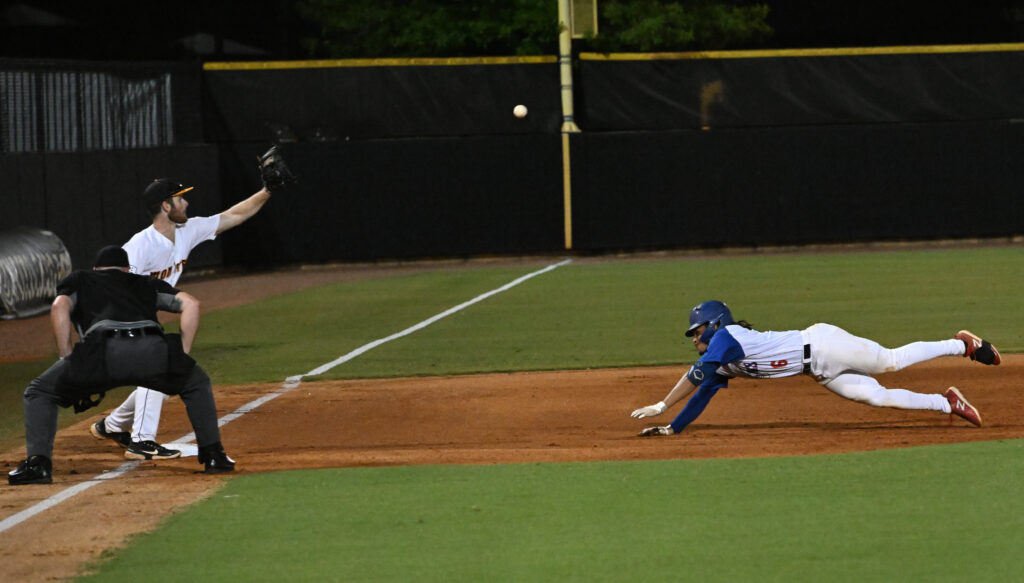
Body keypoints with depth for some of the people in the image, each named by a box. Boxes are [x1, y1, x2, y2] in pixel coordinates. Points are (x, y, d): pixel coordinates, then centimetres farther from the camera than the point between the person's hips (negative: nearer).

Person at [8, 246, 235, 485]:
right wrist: (182, 357, 25)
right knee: (197, 384, 32)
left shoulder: (78, 280, 33)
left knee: (39, 393, 17)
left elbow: (59, 307, 11)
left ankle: (38, 463, -1)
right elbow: (190, 304, 24)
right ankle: (213, 455, 21)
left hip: (103, 353, -2)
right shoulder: (147, 285, 38)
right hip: (154, 350, 2)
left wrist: (68, 360, 13)